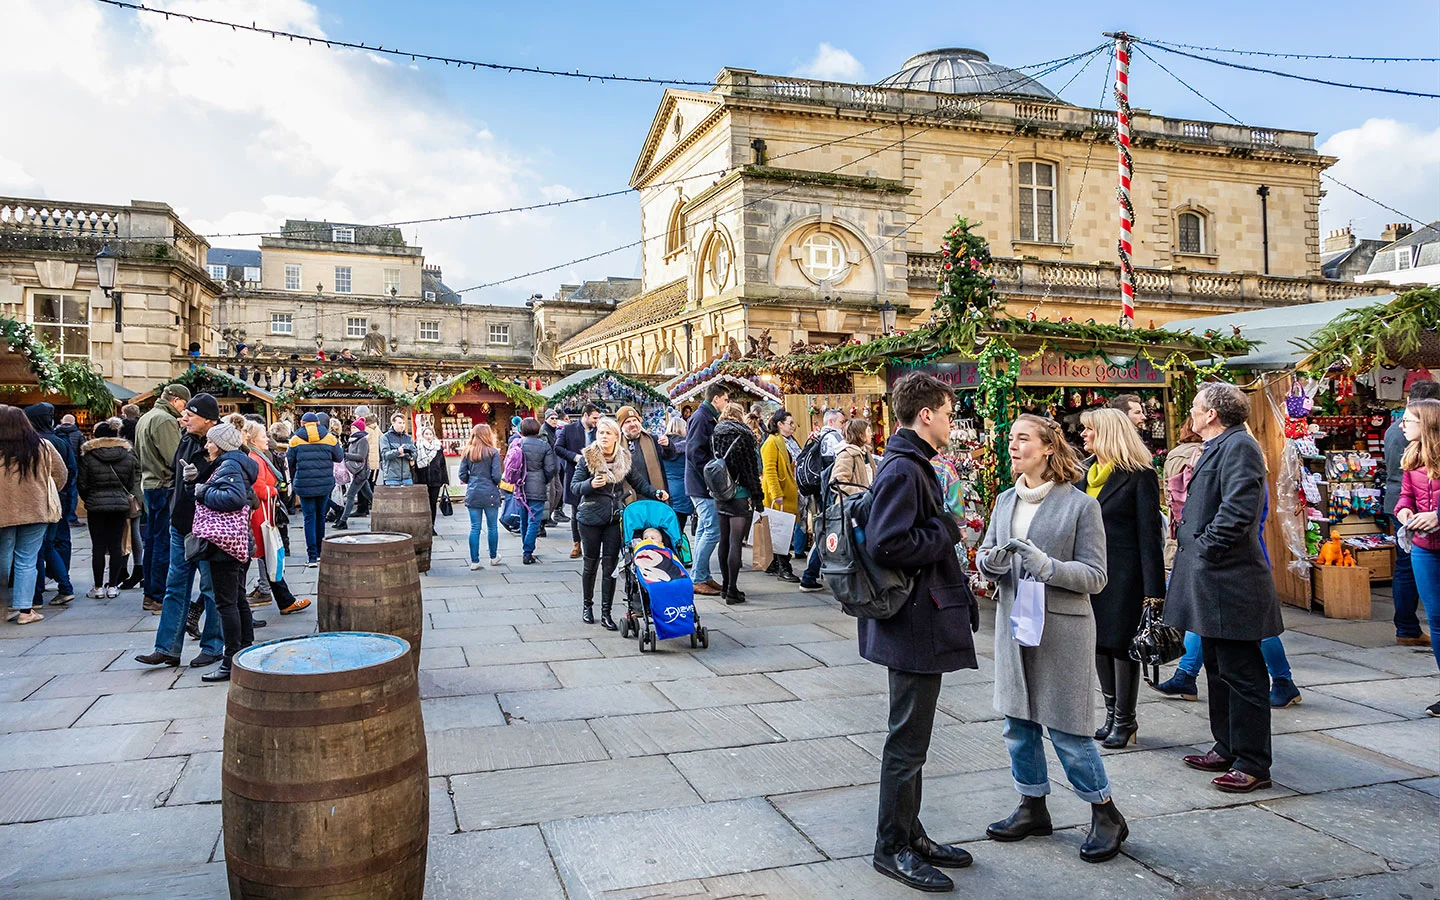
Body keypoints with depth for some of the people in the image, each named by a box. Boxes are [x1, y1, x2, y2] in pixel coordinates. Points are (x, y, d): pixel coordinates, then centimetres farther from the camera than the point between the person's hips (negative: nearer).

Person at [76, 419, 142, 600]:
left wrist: (88, 500, 17)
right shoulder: (127, 454, 3)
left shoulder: (88, 456, -4)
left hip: (96, 505, -2)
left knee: (98, 546, 2)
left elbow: (83, 484, 0)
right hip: (120, 505, 2)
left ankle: (98, 587, 6)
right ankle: (113, 586, 6)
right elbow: (132, 482, 9)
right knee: (116, 545, 4)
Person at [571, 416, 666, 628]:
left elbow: (639, 481, 9)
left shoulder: (625, 459, 4)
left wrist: (655, 493, -6)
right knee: (591, 564, 9)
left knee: (610, 565, 1)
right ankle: (587, 606, 29)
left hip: (615, 518, 2)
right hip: (591, 517, -2)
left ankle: (606, 613, 9)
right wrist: (591, 484, -24)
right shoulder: (587, 458, -4)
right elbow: (574, 486, -6)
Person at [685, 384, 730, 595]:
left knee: (704, 530, 13)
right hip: (703, 485, -11)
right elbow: (694, 451, -22)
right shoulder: (700, 417, -14)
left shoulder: (708, 418, 17)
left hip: (703, 485, 11)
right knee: (713, 531, -10)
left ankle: (702, 577, 20)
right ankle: (698, 579, -4)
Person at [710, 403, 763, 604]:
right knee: (735, 542, -5)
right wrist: (758, 498, -6)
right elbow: (751, 470, -10)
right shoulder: (743, 435, -9)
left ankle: (725, 585, 21)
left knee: (724, 541, 13)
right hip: (739, 495, -6)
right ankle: (732, 590, -4)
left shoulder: (715, 434, 7)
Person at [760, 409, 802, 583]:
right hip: (778, 497, -10)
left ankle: (773, 566, 19)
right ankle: (783, 568, -5)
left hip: (787, 494, 10)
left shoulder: (782, 442, 20)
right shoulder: (772, 442, -12)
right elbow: (769, 470, -19)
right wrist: (776, 493, -24)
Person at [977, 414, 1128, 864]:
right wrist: (992, 560, -13)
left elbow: (1095, 576, -10)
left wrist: (1048, 566, -25)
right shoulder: (1005, 501, 7)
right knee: (1017, 722, 13)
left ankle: (1106, 814, 22)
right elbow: (984, 556, 10)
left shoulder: (1081, 505, -9)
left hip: (1062, 628, -6)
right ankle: (1032, 806, 31)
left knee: (1067, 730, 1)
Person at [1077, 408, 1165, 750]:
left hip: (1123, 575, -7)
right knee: (1099, 642, 12)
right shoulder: (1085, 473, 10)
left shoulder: (1139, 477, -10)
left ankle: (1124, 720, 15)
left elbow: (1149, 535, -12)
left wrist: (1153, 590, -15)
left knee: (1121, 643, 1)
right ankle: (1111, 713, 26)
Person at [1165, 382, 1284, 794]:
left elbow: (1238, 510, -25)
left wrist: (1206, 547, -18)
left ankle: (1253, 765, 7)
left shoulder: (1239, 446, -15)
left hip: (1229, 582, -11)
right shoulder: (1217, 448, 16)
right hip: (1211, 581, 11)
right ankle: (1227, 749, 30)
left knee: (1241, 674, -2)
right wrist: (1187, 532, 12)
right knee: (1218, 669, 18)